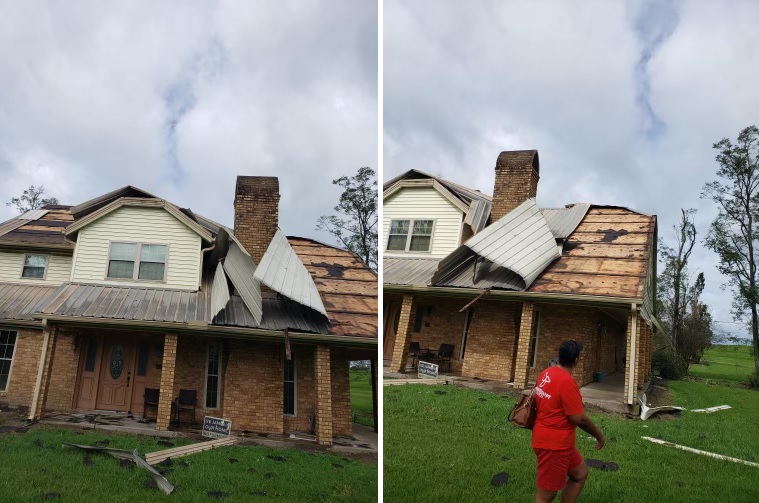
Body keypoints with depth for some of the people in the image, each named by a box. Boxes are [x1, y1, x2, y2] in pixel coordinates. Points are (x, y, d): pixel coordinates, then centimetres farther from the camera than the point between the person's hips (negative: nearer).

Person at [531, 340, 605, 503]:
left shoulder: (546, 373, 4)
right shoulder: (566, 381, -23)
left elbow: (538, 400, 16)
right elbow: (579, 418, -20)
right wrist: (599, 435, -4)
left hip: (548, 439, 10)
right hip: (553, 444, -10)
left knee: (580, 472, 23)